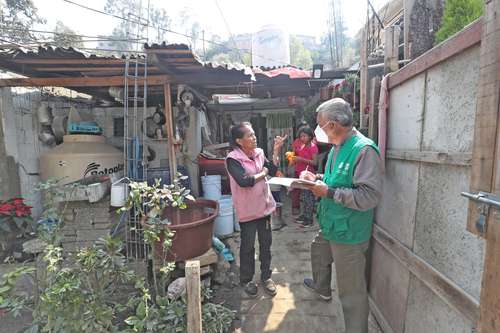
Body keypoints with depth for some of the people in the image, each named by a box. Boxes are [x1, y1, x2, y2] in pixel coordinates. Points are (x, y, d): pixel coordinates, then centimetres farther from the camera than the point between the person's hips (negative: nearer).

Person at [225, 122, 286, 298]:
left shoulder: (258, 153, 1)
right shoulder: (233, 159, -18)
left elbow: (272, 170, -1)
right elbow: (244, 181, -29)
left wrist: (276, 150, -10)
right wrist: (262, 173, -15)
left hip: (264, 206, 6)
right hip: (247, 210, -5)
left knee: (266, 244, 17)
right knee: (248, 247, 12)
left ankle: (266, 276, 37)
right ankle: (246, 280, 34)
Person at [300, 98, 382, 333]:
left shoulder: (364, 150, -25)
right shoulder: (337, 148, 6)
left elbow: (369, 197, -30)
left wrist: (329, 192, -26)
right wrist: (317, 179, 3)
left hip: (349, 233, -10)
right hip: (331, 226, 10)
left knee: (351, 291, 4)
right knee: (318, 253, 33)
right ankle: (321, 288, 61)